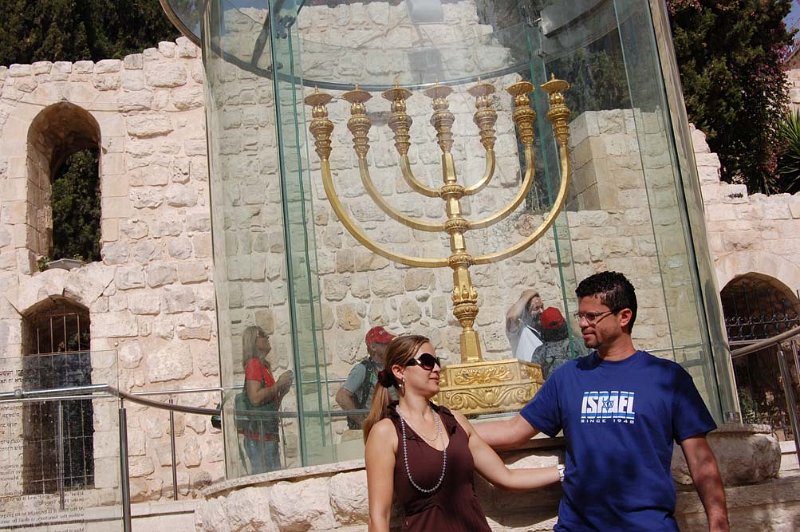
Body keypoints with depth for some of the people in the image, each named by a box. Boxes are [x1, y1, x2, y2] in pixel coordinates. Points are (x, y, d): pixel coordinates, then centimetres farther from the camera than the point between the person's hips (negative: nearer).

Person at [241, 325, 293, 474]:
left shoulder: (263, 366, 20)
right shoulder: (253, 364, -7)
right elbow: (255, 398, -21)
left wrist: (282, 392, 10)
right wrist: (279, 384, -12)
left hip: (268, 436, 9)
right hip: (259, 437, -9)